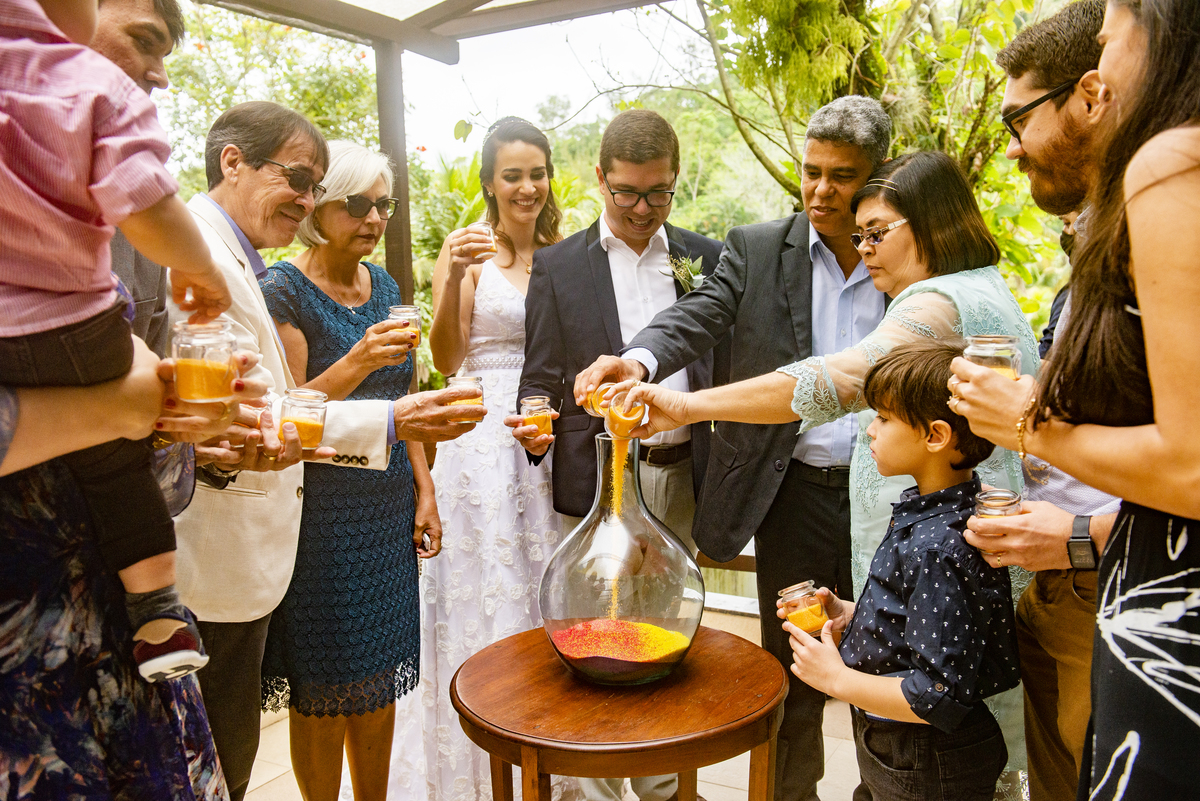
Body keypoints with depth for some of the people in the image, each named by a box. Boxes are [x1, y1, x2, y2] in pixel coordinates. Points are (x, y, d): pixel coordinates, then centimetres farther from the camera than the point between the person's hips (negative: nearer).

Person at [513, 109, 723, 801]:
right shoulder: (559, 266, 2)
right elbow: (541, 375, 1)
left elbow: (726, 364, 9)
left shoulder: (707, 257, 8)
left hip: (680, 477, 3)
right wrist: (537, 421, -21)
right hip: (597, 481, -2)